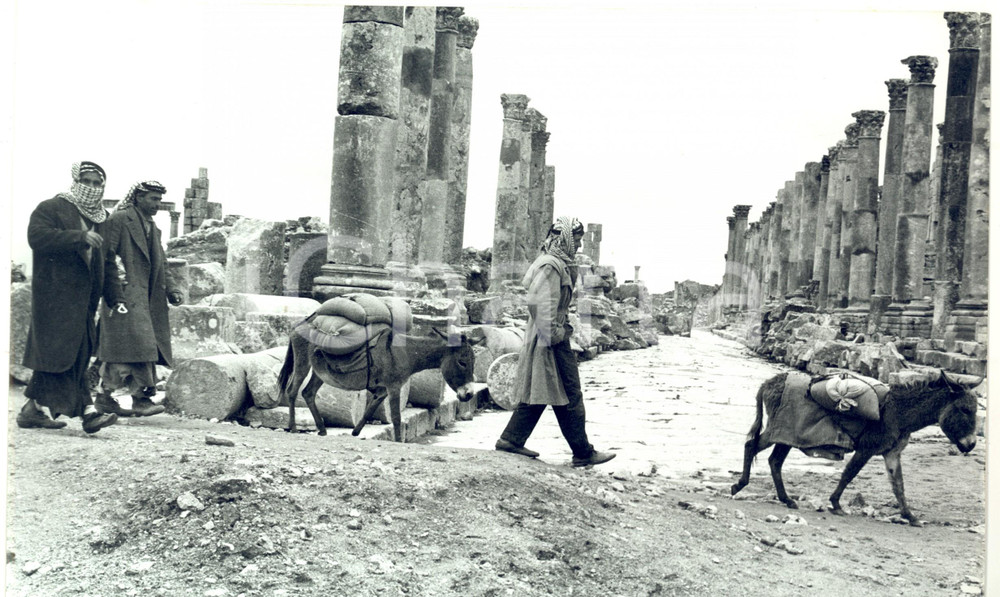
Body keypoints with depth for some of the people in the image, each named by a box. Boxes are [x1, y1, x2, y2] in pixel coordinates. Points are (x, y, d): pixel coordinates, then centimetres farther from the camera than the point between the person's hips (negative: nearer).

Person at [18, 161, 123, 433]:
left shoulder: (102, 219, 21)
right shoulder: (50, 209, 1)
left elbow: (107, 263, 24)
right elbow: (37, 236, -18)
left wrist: (115, 298, 16)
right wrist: (79, 237, -24)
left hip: (84, 300, 7)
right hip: (55, 296, -6)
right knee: (64, 351, -11)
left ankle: (33, 410, 12)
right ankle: (87, 410, -12)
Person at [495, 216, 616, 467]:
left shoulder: (557, 263, 16)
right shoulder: (551, 265, -17)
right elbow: (537, 302, -26)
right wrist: (554, 333, -22)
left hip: (550, 338, 11)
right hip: (552, 342, -11)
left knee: (537, 393, 16)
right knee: (569, 396, -2)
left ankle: (511, 439, 21)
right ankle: (583, 453, 6)